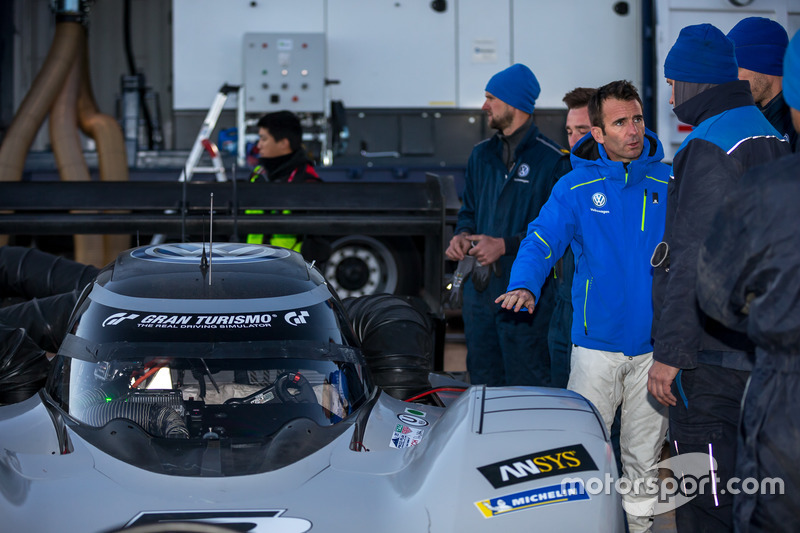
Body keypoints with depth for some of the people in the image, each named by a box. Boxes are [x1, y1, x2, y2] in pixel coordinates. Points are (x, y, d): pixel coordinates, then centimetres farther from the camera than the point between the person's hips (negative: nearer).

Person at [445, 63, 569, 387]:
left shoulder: (552, 160, -8)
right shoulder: (482, 155, 15)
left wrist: (505, 245, -18)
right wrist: (463, 235, 1)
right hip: (480, 291, 7)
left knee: (526, 393, -2)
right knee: (482, 388, 12)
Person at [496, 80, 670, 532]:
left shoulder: (670, 184, 2)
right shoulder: (577, 188, 0)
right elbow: (542, 240, -7)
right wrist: (524, 286, -27)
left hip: (655, 342, 1)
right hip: (597, 340, -1)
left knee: (645, 451, 11)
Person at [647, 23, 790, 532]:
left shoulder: (710, 146, -14)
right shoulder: (772, 137, 15)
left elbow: (696, 259, -20)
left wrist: (670, 352, -18)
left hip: (714, 354, -10)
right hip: (760, 349, 10)